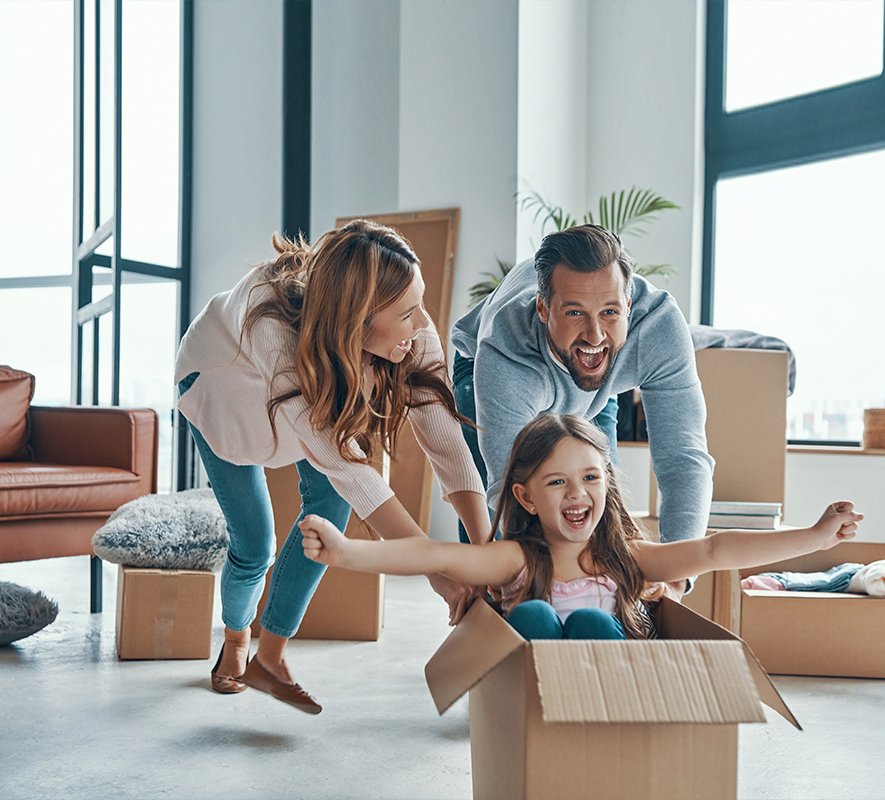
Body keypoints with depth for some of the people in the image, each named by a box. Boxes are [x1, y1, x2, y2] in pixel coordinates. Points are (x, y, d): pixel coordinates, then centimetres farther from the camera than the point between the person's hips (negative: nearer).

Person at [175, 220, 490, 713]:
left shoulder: (413, 333, -34)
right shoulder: (275, 328, -46)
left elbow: (445, 439, -34)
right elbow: (345, 464, -45)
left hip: (315, 384, 4)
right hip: (222, 384, -4)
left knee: (330, 500, -16)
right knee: (254, 543, -4)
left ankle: (270, 655, 2)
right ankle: (236, 643, 30)